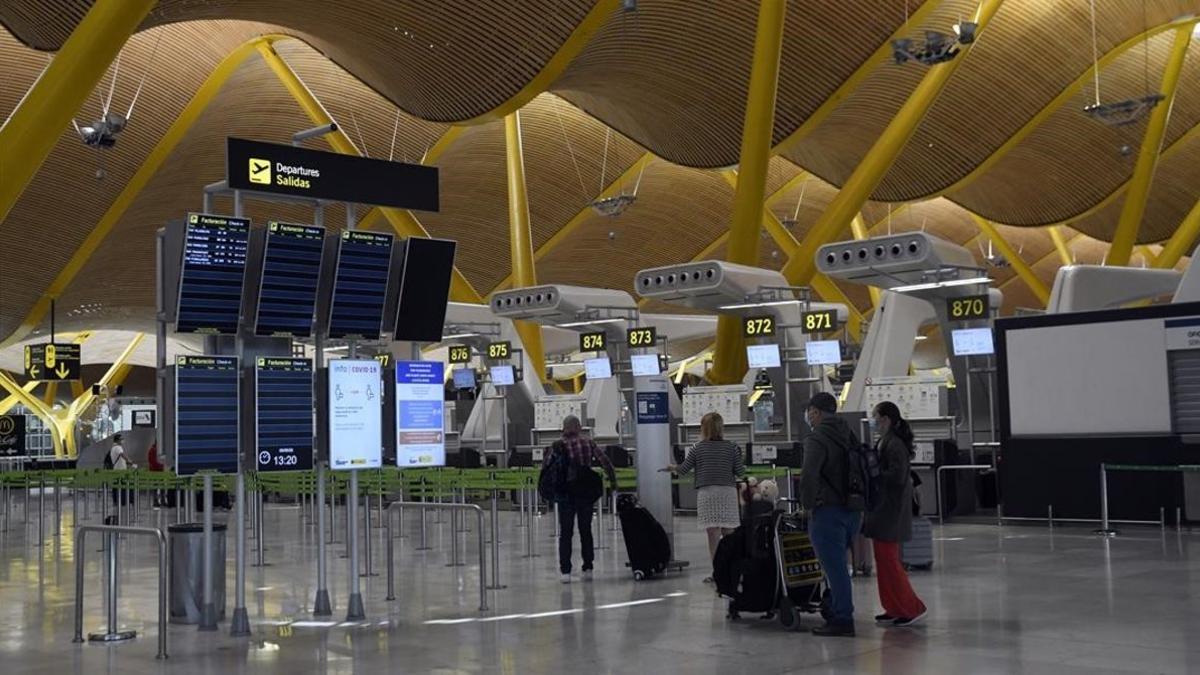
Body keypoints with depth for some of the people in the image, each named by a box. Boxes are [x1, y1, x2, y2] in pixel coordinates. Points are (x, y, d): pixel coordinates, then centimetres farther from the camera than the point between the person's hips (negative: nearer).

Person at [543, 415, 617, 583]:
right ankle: (587, 569, 11)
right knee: (586, 530, 13)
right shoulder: (589, 443, 0)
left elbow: (545, 465, -4)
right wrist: (613, 480, 12)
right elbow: (605, 462, 2)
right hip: (586, 492, 2)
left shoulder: (558, 445, -6)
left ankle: (565, 571, 0)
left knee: (565, 533, 5)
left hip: (565, 493, -2)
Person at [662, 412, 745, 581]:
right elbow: (740, 472, 2)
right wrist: (741, 464, 23)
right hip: (728, 492, 2)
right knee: (728, 533, 8)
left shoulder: (697, 449, 0)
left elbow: (683, 470, 4)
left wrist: (672, 468, 25)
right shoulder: (732, 448, 2)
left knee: (713, 533, -4)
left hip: (706, 493, -2)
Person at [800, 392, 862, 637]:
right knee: (837, 564, 20)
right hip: (853, 510, 8)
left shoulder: (817, 439, -14)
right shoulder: (848, 435, 13)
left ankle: (842, 620, 1)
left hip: (828, 511, -8)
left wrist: (807, 504, -12)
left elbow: (809, 474, -25)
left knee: (834, 567, -3)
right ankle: (839, 613, 26)